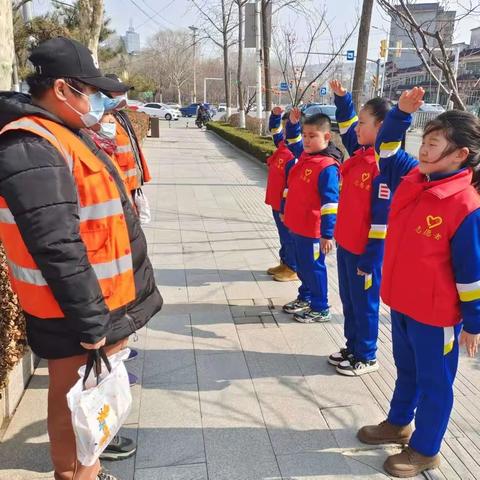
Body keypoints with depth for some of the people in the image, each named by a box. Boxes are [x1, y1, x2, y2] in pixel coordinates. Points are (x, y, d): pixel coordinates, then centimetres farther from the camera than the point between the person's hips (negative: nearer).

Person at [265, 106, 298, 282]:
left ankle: (294, 269, 17)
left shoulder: (297, 154, -23)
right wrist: (275, 115, 5)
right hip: (277, 203, 9)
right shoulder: (283, 145, 5)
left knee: (290, 237, 4)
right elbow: (274, 130, 24)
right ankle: (285, 263, 34)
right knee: (284, 235, 20)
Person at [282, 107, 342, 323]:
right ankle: (305, 298, 39)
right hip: (297, 225, 9)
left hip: (312, 230, -9)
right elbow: (293, 141, 28)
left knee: (313, 267, 4)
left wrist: (328, 233, -23)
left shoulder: (327, 167, -22)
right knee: (301, 265, 21)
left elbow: (330, 203, -23)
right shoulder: (304, 155, 5)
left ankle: (320, 308, 19)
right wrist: (293, 123, 10)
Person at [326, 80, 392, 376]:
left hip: (365, 250, -8)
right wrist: (342, 98, 10)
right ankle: (353, 347, 36)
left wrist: (370, 259, -19)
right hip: (345, 244, 8)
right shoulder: (360, 152, 3)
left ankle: (366, 357, 25)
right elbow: (347, 126, 24)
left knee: (364, 303, 7)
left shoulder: (384, 165, -21)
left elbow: (383, 217, -22)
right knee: (349, 299, 19)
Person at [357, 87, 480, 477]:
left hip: (436, 314, -7)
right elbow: (387, 148, 12)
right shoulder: (411, 177, -4)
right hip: (401, 301, 7)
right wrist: (402, 113, -5)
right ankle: (399, 423, 47)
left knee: (434, 381, 13)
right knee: (406, 369, 26)